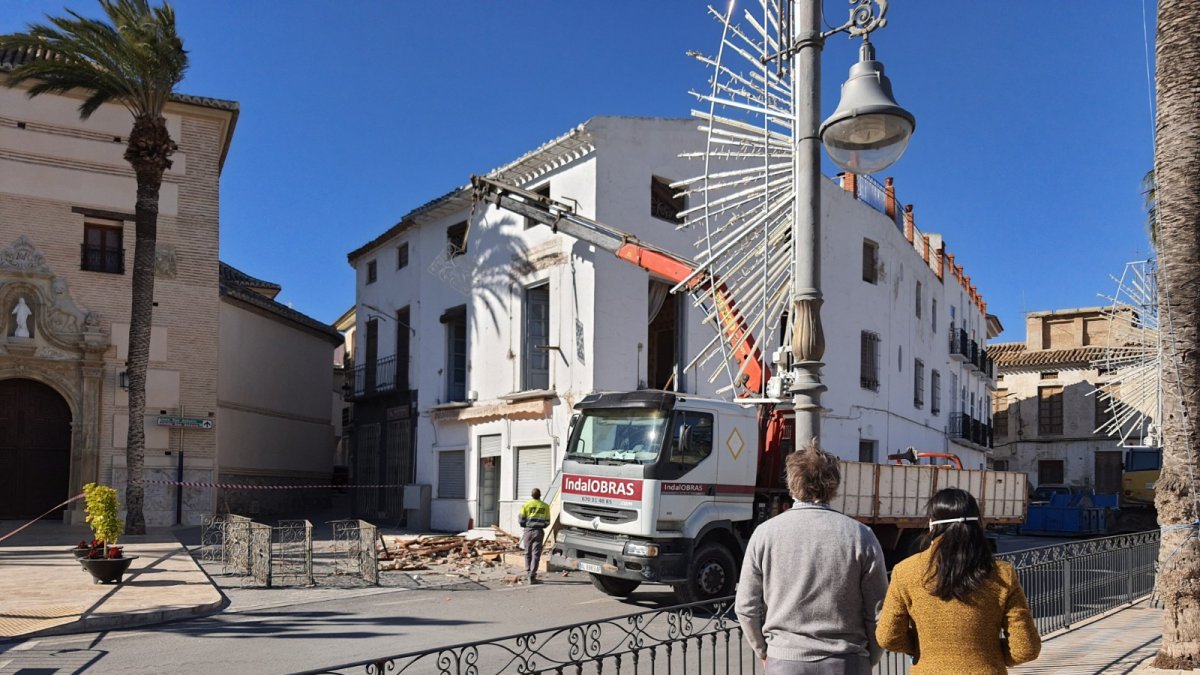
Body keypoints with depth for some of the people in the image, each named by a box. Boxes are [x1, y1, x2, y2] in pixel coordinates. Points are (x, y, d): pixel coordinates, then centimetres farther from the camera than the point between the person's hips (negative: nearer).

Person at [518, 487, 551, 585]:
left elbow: (520, 519, -2)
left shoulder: (526, 505, -1)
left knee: (528, 553, 15)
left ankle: (528, 574, 22)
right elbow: (547, 522, 5)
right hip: (539, 532, -1)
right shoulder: (545, 506, 3)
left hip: (528, 531, 1)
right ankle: (532, 577, -7)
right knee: (536, 554, -1)